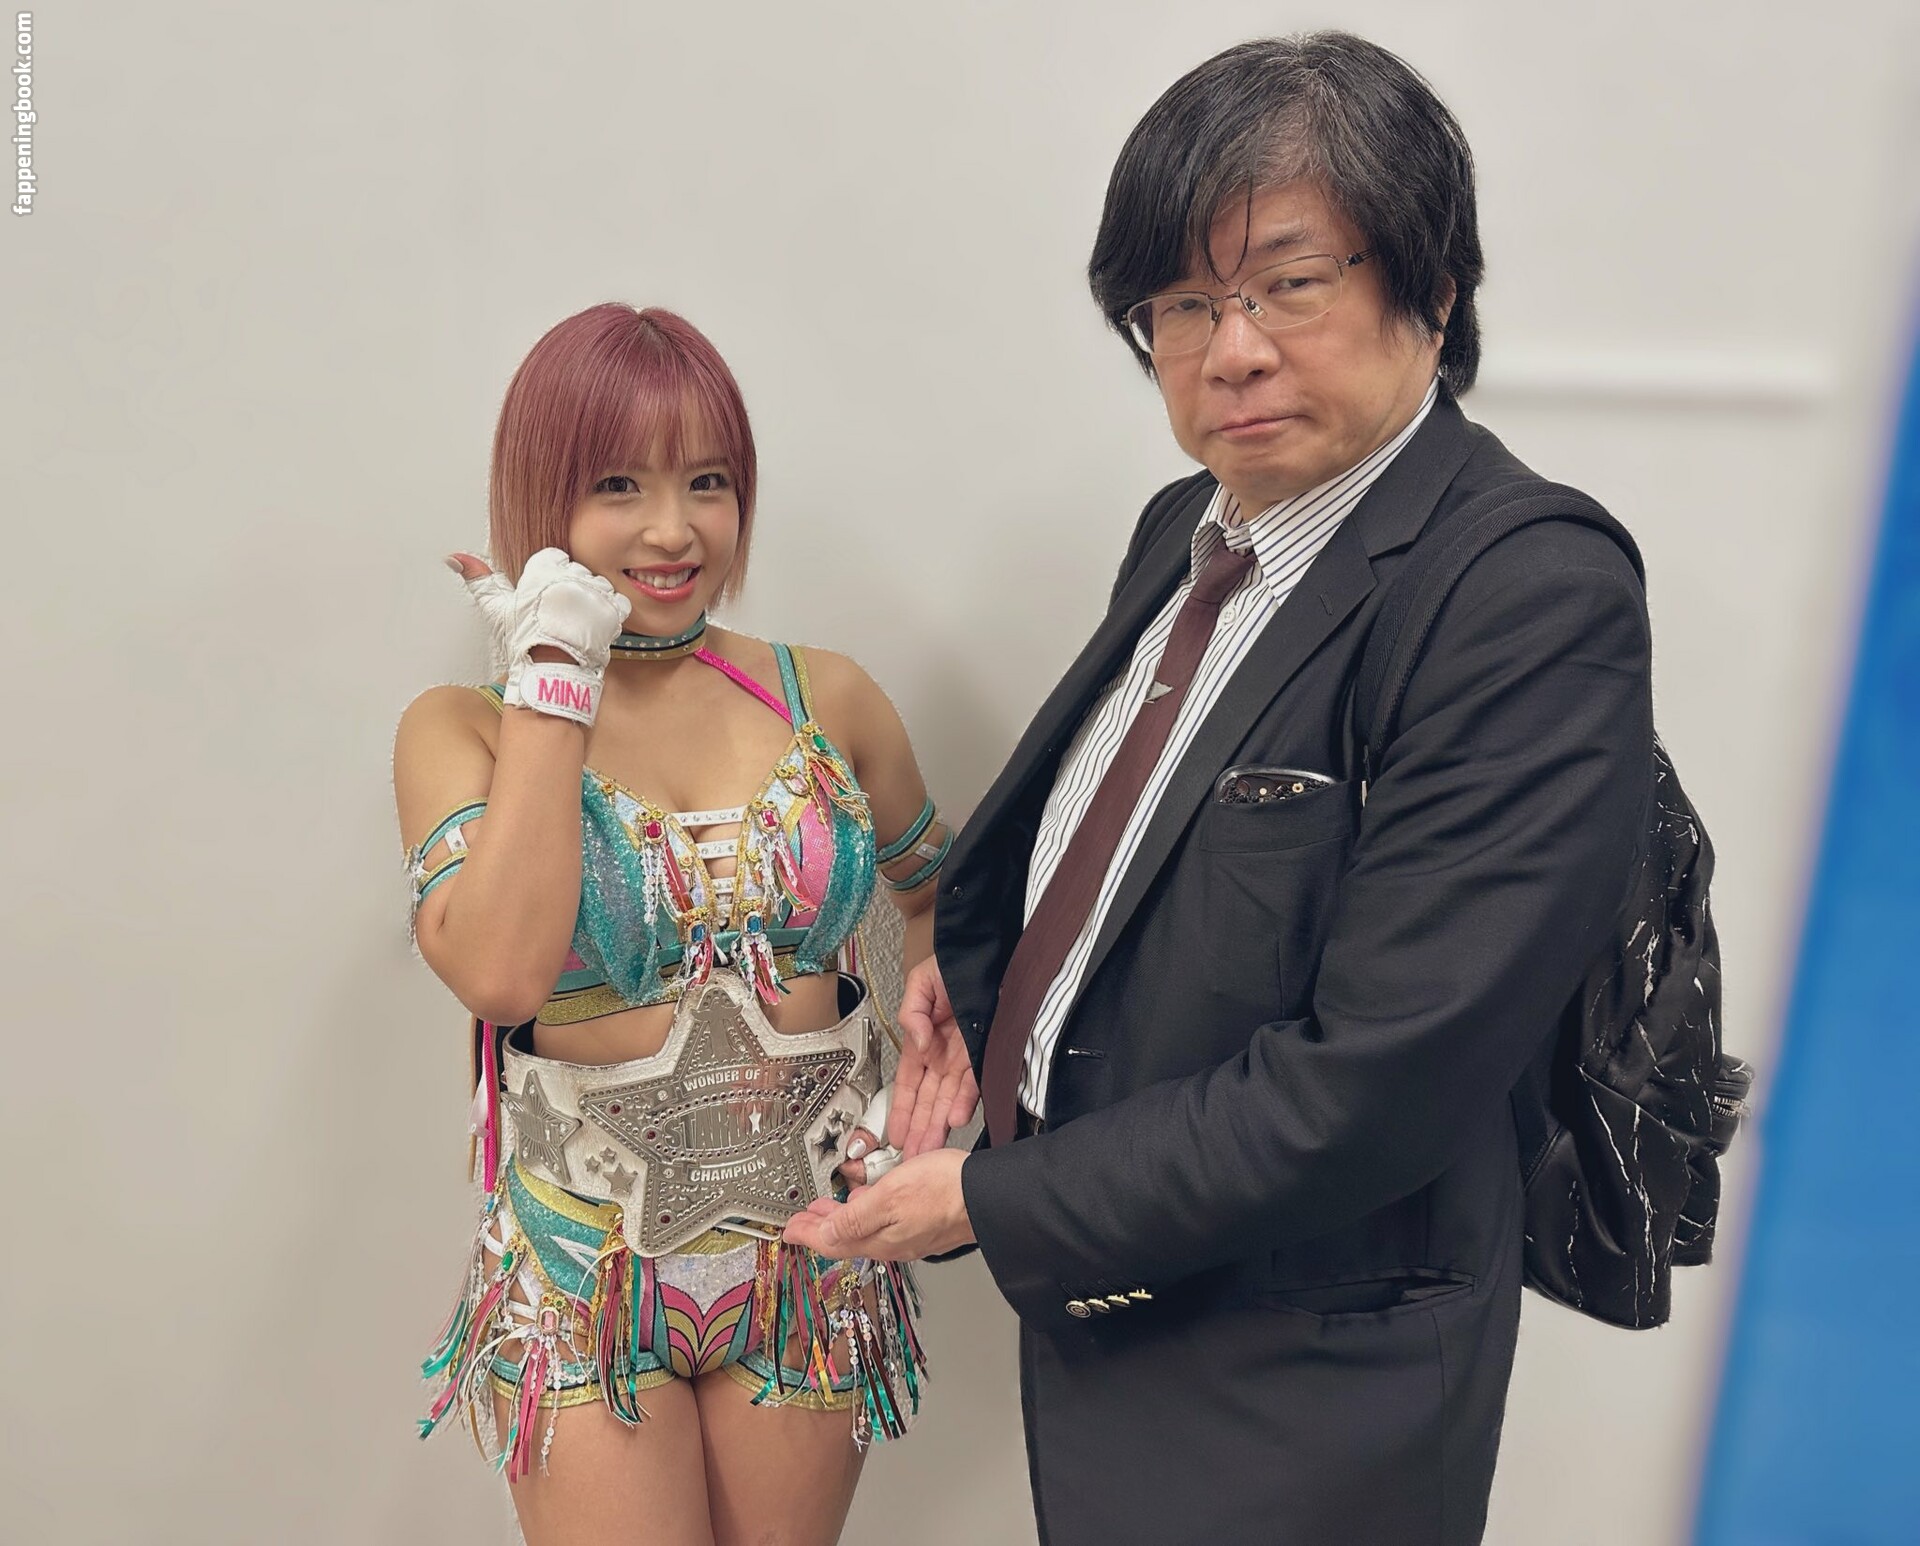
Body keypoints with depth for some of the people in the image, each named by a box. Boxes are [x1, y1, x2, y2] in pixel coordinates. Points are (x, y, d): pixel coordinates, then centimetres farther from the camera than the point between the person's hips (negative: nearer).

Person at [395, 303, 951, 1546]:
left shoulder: (827, 699, -4)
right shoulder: (463, 730, -7)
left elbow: (941, 892, 12)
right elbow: (499, 971, -25)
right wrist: (556, 679, -20)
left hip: (811, 1258, 2)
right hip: (585, 1278, -2)